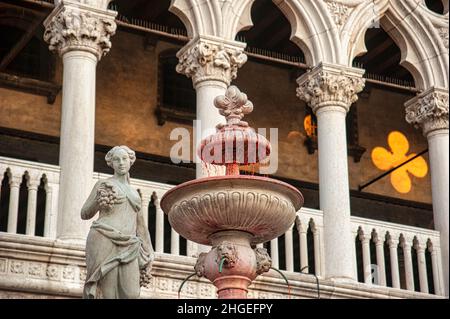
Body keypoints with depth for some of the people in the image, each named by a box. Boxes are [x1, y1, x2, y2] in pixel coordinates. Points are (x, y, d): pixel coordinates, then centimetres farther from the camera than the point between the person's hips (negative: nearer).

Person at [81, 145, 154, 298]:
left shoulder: (134, 193, 26)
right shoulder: (103, 184, 12)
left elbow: (140, 226, 25)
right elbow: (85, 214, 9)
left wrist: (146, 256, 15)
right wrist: (99, 200, -11)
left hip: (127, 247, 4)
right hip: (105, 242, -4)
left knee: (131, 295, -15)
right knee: (108, 295, -14)